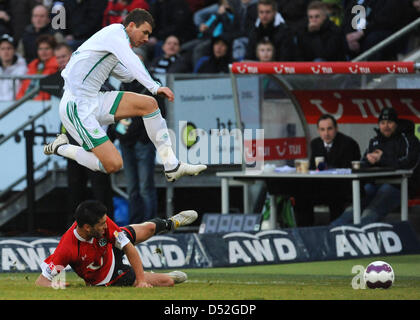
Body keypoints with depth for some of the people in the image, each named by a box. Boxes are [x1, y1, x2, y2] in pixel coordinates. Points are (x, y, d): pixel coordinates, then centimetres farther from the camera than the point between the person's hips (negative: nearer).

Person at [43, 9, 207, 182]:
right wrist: (155, 87, -34)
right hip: (77, 107, -10)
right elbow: (131, 61, -27)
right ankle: (61, 148, 3)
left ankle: (172, 167, 0)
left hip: (94, 100, 10)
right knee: (113, 165, -18)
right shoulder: (116, 31, -8)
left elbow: (127, 75, 38)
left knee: (149, 104, 1)